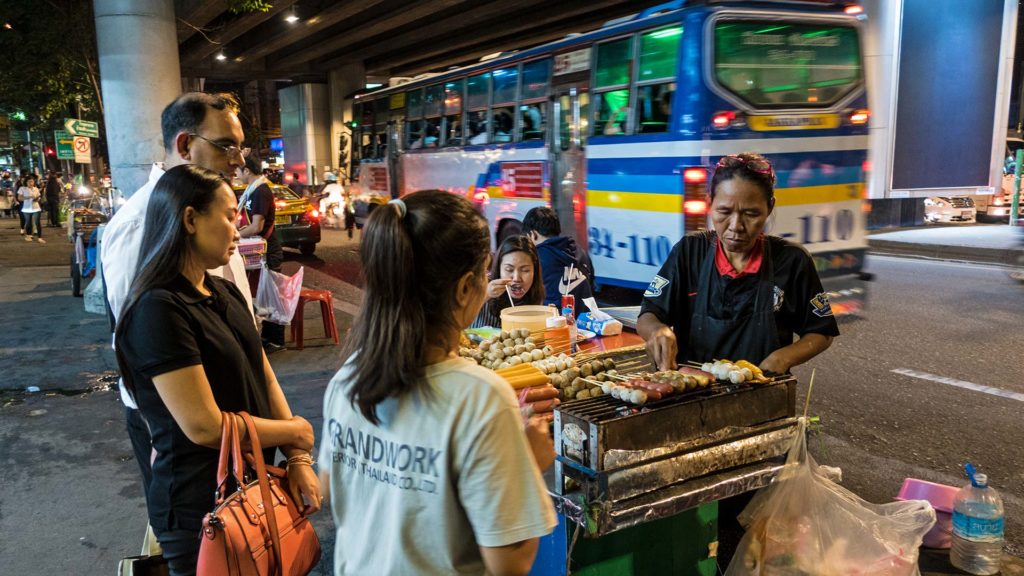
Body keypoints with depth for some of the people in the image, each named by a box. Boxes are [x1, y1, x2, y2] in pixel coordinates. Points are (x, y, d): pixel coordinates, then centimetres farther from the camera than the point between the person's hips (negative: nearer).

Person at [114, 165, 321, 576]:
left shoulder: (226, 294, 6)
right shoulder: (159, 310, -21)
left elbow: (265, 379, 5)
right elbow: (204, 426, -25)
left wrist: (298, 459, -8)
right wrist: (297, 432, -12)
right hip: (200, 506, -8)